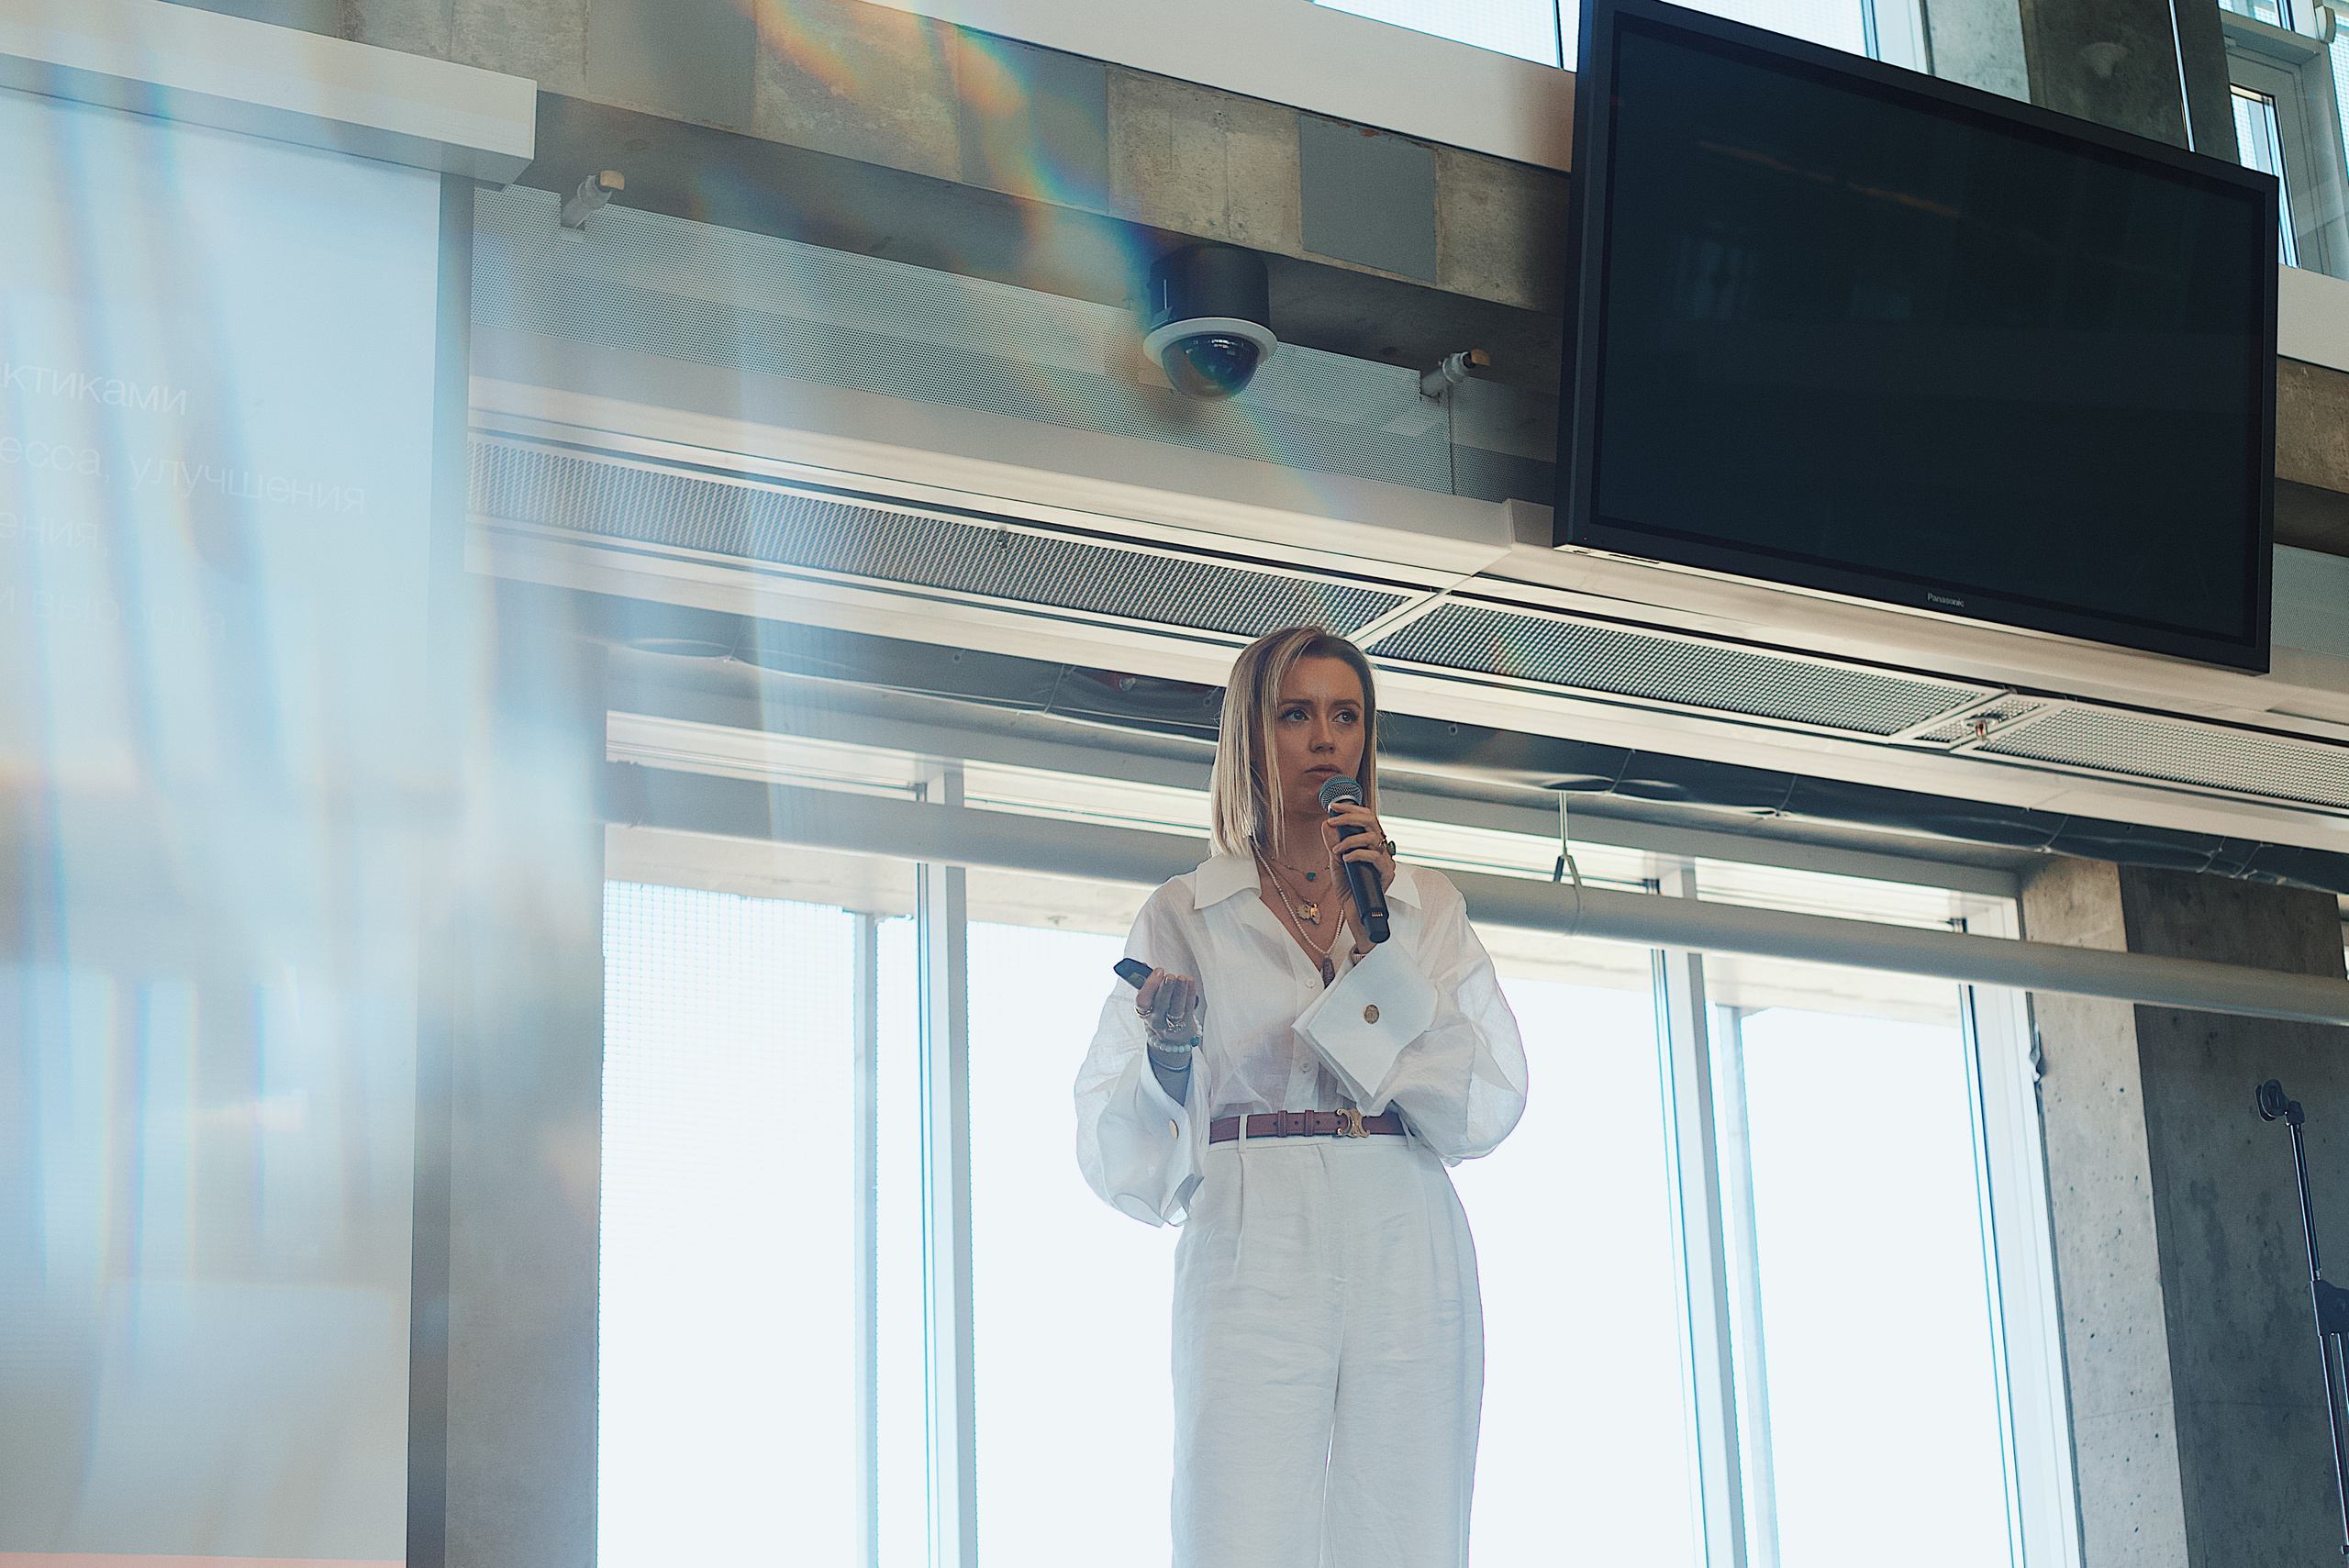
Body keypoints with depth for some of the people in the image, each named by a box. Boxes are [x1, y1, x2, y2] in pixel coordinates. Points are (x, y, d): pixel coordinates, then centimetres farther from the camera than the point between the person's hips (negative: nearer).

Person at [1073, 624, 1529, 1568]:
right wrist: (1168, 1049, -12)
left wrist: (1376, 935, -3)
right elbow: (1119, 1145, 9)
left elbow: (1490, 1102, 3)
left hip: (1410, 1251, 2)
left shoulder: (1428, 906, 16)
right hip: (1255, 1249, -1)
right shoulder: (1185, 915, 11)